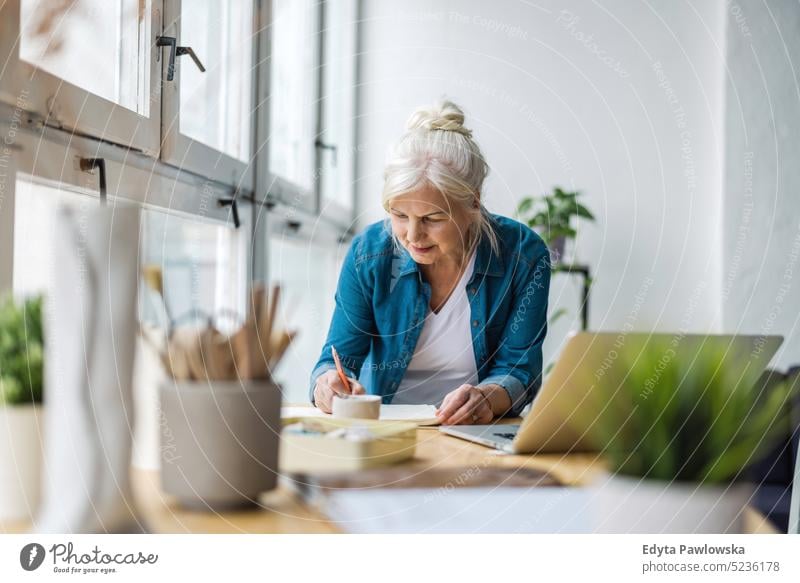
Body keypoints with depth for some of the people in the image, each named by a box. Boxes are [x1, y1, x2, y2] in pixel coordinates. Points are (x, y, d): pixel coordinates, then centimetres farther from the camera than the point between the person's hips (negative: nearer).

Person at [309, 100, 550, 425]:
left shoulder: (524, 255, -10)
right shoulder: (368, 252, -7)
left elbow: (519, 368, -8)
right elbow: (338, 358, -4)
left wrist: (486, 397, -31)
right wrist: (328, 384, -28)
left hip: (481, 436, 0)